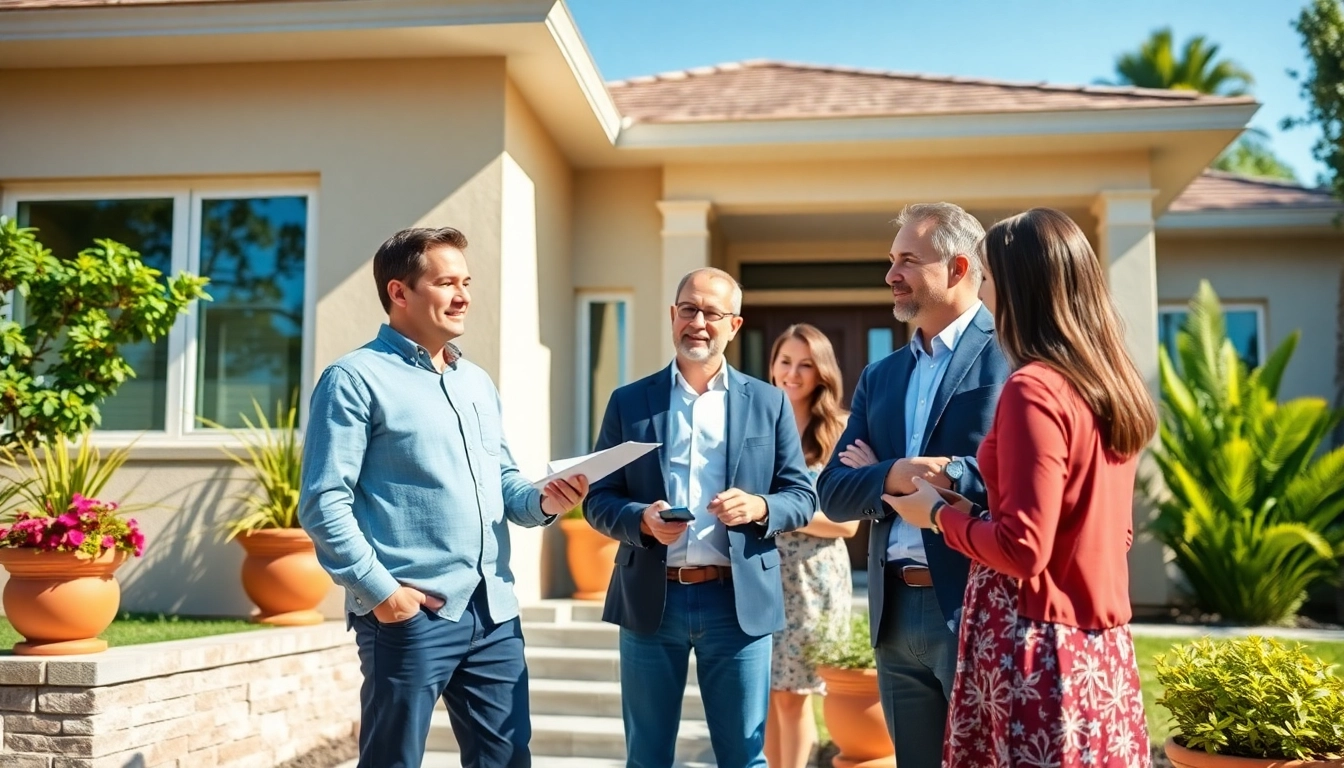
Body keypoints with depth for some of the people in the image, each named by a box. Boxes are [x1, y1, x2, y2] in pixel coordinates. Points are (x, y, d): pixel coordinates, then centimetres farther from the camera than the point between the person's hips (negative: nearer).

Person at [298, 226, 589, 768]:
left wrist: (542, 501, -1)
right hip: (410, 614, -7)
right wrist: (380, 591, -16)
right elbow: (323, 504, -12)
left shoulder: (478, 383, 17)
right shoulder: (355, 379, -6)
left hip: (493, 611, 7)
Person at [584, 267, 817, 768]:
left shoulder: (768, 403, 6)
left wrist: (759, 507, -17)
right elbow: (598, 499, 4)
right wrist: (642, 520, -17)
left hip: (738, 602, 0)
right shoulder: (629, 402, 5)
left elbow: (802, 496, 4)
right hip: (651, 601, 1)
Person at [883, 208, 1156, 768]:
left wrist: (939, 514, -4)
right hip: (1103, 648, 8)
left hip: (1037, 646, -8)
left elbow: (1023, 549, -21)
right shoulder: (1113, 386, 8)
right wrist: (975, 510, 21)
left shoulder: (1034, 387, -17)